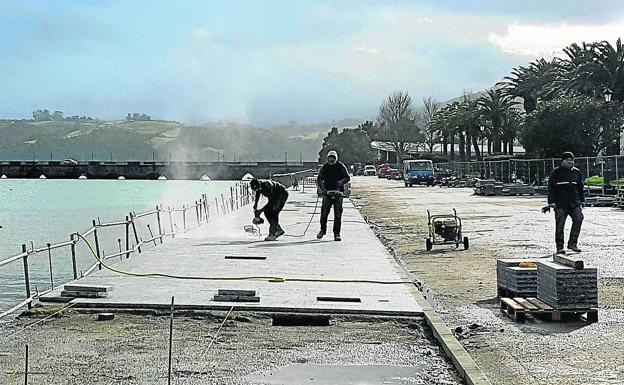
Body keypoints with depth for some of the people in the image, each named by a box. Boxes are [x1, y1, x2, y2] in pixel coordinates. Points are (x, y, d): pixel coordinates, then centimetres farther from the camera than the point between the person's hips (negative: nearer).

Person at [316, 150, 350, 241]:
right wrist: (321, 188, -8)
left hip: (338, 193, -1)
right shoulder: (324, 167, 6)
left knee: (338, 214, -2)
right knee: (324, 212, -1)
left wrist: (342, 181, -16)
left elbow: (347, 178, 5)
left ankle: (337, 233, 5)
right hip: (327, 192, 1)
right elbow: (319, 179, 9)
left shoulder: (341, 166, 2)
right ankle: (323, 230, 19)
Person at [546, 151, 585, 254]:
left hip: (574, 203, 3)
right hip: (560, 203, -3)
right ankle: (559, 247, 2)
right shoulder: (556, 172, 2)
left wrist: (581, 202, 15)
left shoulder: (577, 172, 14)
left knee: (578, 218, -16)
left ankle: (572, 243, -7)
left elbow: (580, 188, 22)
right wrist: (551, 202, -9)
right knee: (559, 224, -5)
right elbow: (551, 188, -1)